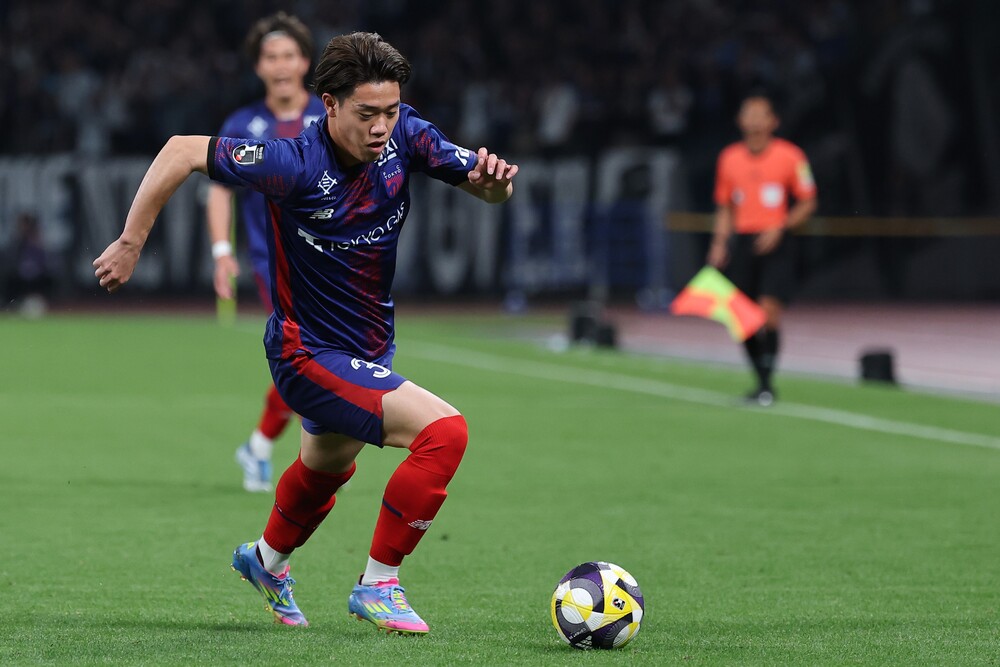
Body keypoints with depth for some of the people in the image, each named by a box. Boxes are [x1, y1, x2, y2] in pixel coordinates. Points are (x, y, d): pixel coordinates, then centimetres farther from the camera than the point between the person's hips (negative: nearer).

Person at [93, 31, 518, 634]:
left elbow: (481, 184, -7)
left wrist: (493, 178, -31)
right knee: (443, 431, -24)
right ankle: (377, 586, -9)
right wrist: (131, 244, -18)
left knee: (329, 463, 34)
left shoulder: (405, 137, -15)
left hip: (369, 350, 8)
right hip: (309, 354, -8)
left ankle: (268, 560, 63)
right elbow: (182, 151, -22)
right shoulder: (297, 165, -29)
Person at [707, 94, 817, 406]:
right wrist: (719, 243, 5)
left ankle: (767, 383, -11)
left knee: (769, 310, -17)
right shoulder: (729, 157, 8)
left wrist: (779, 228, -11)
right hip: (741, 242, 4)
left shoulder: (790, 155, -2)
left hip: (773, 243, -4)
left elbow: (807, 203, 2)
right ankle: (761, 380, 16)